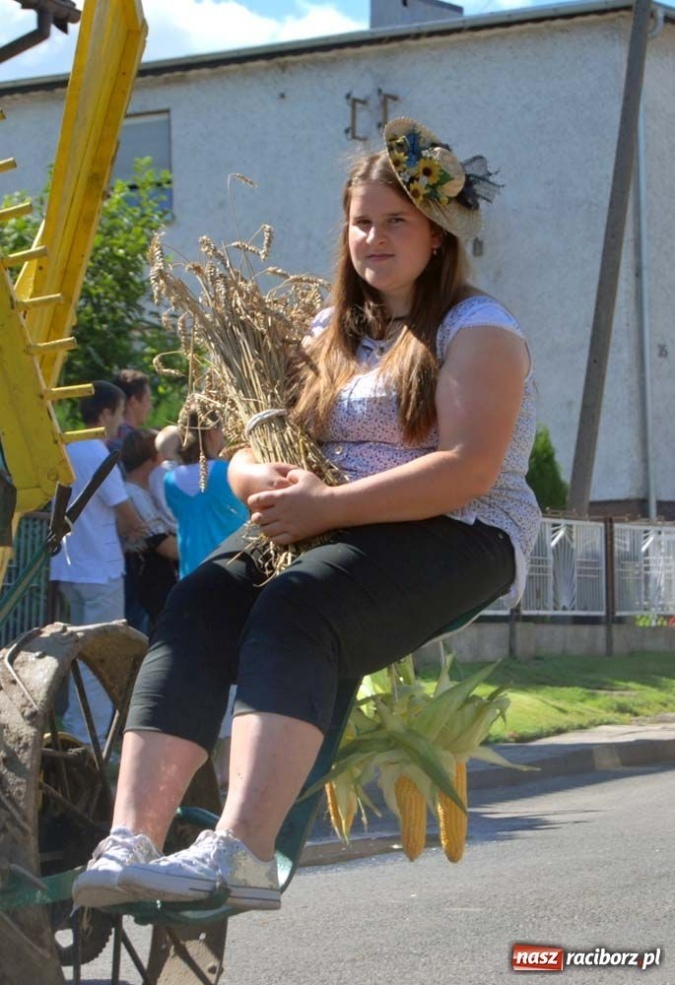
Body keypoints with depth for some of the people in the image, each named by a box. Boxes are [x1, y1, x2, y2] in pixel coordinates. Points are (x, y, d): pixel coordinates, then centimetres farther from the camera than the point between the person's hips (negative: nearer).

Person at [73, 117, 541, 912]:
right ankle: (131, 842, -39)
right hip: (323, 528, 6)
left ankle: (242, 852, -49)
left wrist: (327, 506, -20)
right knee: (196, 607, -25)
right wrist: (264, 482, -8)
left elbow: (469, 468, -14)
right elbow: (246, 451, 19)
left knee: (294, 611, -36)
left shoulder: (476, 330, 1)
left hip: (457, 540, -6)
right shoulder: (331, 335, 22)